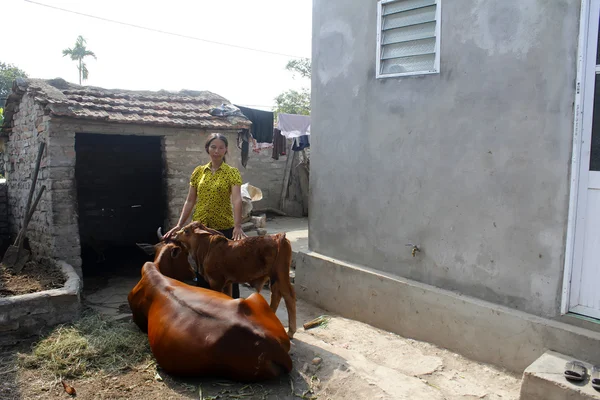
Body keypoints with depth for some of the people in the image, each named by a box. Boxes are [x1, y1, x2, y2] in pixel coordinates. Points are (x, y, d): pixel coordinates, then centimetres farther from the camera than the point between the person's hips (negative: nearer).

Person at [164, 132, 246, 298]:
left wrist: (237, 226, -33)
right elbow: (190, 201, 7)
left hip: (224, 229, -3)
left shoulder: (232, 172, -5)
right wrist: (179, 225, -2)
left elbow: (236, 199, -19)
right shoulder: (198, 171, 6)